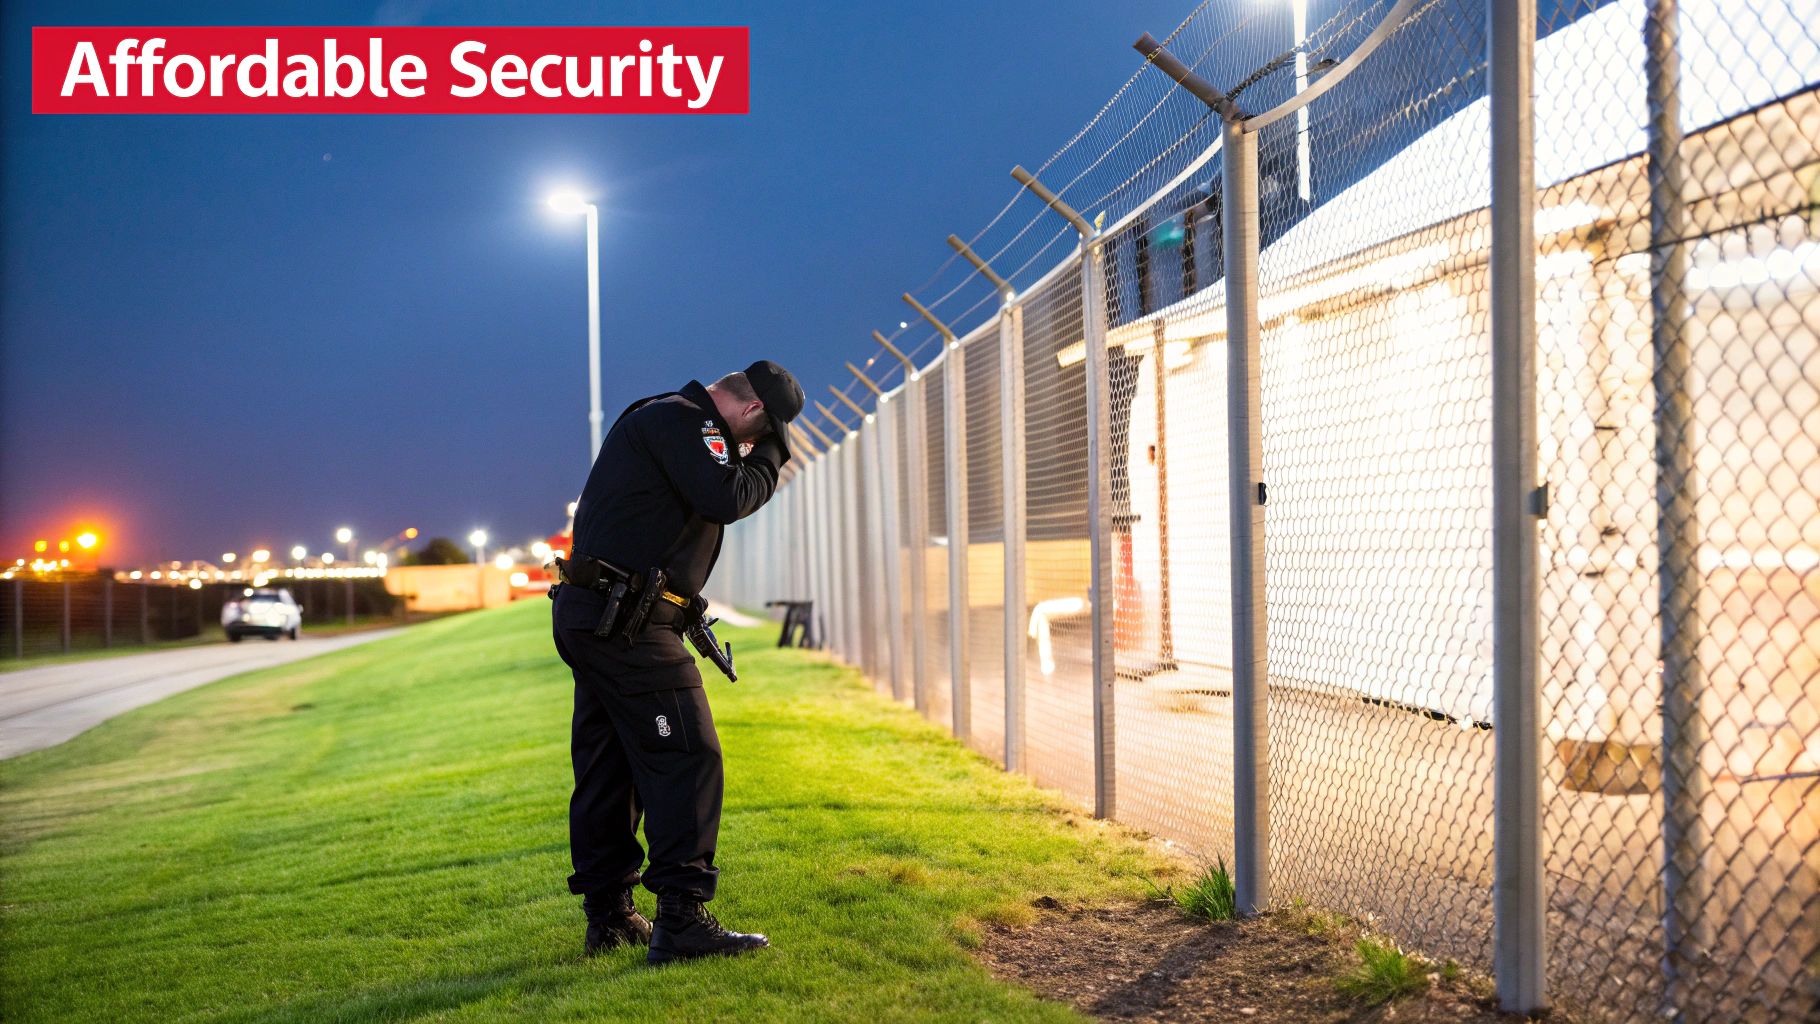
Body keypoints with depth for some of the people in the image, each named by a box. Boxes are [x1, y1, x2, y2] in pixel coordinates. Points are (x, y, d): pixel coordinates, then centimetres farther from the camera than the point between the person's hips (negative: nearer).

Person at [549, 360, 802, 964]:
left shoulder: (668, 422, 23)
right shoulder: (680, 419, -10)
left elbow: (711, 501, 25)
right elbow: (728, 499, -17)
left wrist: (743, 461, 13)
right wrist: (769, 459, -3)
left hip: (587, 619, 11)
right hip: (625, 624, -11)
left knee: (608, 768, 13)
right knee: (688, 757, -10)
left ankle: (608, 916, 20)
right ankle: (680, 919, -11)